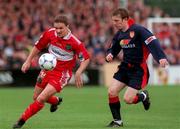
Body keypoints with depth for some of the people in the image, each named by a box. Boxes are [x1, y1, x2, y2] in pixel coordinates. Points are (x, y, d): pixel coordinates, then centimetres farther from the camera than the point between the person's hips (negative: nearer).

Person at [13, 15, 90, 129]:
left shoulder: (75, 42, -23)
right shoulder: (49, 34, -12)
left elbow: (86, 59, -11)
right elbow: (38, 47, 6)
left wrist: (78, 73, -22)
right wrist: (28, 61, 2)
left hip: (61, 74, -6)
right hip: (47, 69, 6)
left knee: (40, 99, -19)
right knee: (36, 97, 20)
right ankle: (56, 101, 51)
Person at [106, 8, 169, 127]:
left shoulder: (138, 30, -19)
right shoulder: (119, 35, 5)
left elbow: (153, 42, -28)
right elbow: (113, 49, 19)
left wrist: (161, 57, -42)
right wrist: (110, 55, -6)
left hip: (139, 69, -7)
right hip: (125, 67, 7)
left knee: (128, 99, -11)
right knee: (111, 92, -6)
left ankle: (143, 96, 24)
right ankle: (118, 121, 12)